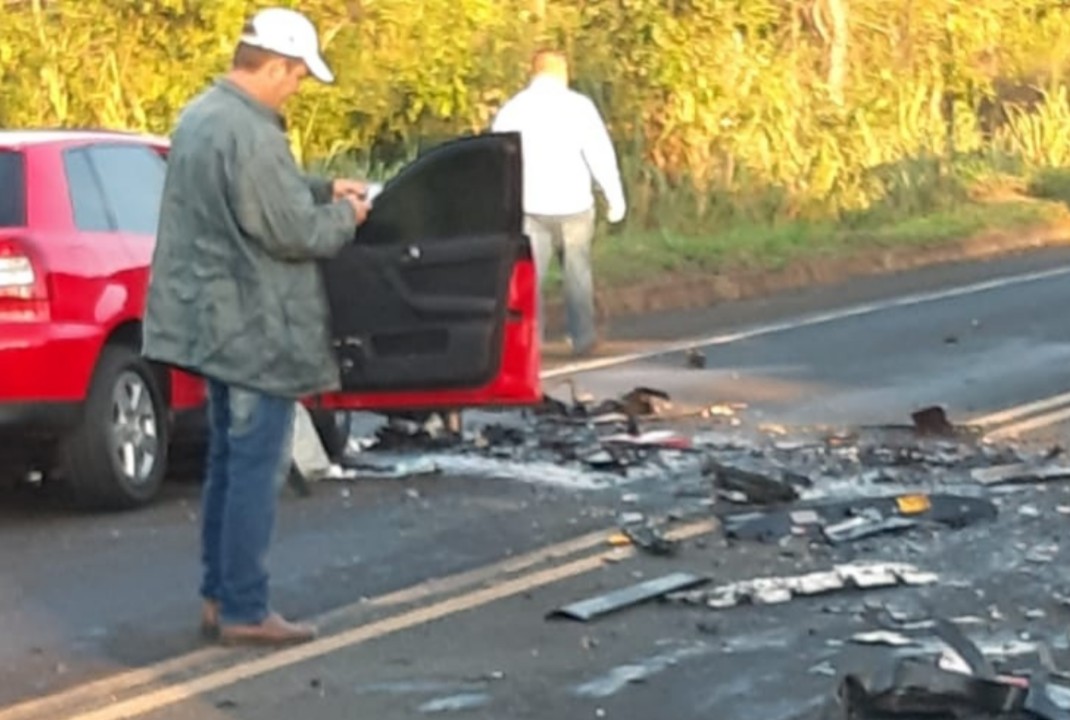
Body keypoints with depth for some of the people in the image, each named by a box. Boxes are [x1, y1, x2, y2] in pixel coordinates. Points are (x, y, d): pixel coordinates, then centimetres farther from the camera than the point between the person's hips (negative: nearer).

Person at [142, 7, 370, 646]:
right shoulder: (251, 136, -23)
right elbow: (294, 233, -20)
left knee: (229, 461, 17)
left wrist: (324, 190, 13)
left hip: (217, 321, 10)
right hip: (256, 330, -10)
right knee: (257, 468, -3)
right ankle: (244, 610, 2)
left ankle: (219, 595, 24)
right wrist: (345, 216, -2)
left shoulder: (201, 116, 9)